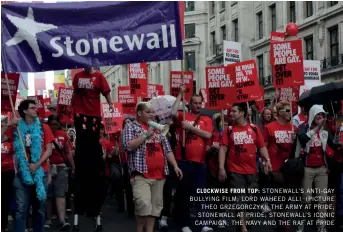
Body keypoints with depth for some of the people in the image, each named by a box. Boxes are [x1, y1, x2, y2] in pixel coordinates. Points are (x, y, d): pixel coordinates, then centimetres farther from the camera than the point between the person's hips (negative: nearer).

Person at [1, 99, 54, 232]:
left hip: (41, 172, 1)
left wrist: (37, 164, -11)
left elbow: (49, 150, 0)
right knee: (21, 208, -4)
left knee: (39, 207, 8)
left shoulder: (43, 128, 5)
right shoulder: (16, 128, 5)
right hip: (22, 173, -1)